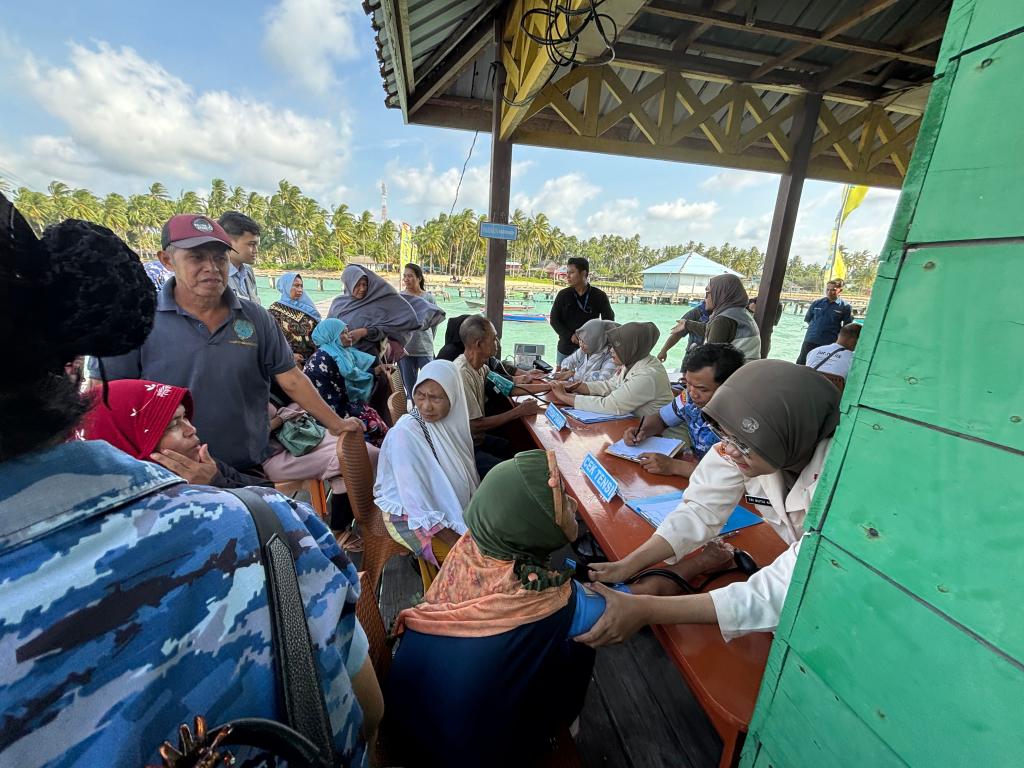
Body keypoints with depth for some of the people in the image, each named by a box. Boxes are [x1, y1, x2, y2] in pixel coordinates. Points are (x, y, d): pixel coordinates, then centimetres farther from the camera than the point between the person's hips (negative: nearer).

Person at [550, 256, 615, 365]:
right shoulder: (563, 295, 0)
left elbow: (609, 320, 6)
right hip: (565, 349, 2)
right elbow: (554, 320, 1)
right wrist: (571, 336, -13)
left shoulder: (599, 296, -2)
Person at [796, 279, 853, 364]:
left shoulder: (845, 307, -1)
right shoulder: (816, 303, 4)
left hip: (829, 344, -1)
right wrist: (816, 328, 7)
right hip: (810, 340, 2)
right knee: (801, 363, 6)